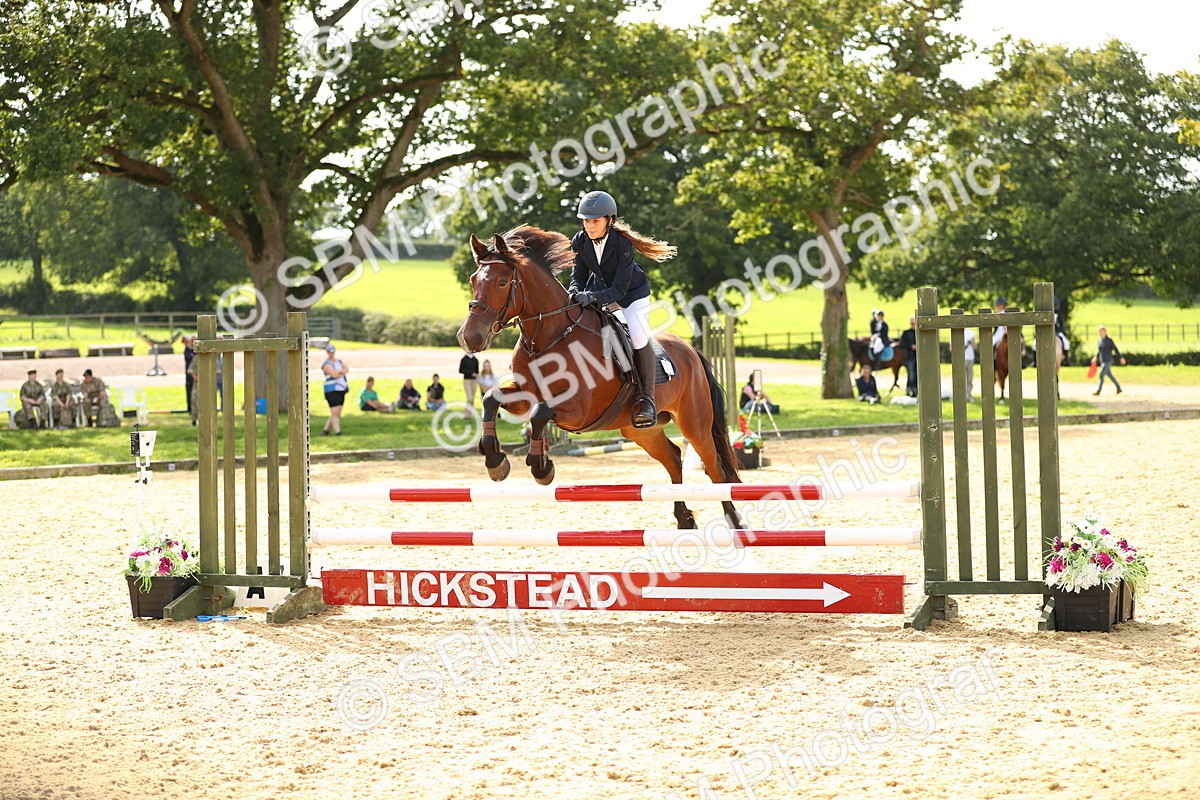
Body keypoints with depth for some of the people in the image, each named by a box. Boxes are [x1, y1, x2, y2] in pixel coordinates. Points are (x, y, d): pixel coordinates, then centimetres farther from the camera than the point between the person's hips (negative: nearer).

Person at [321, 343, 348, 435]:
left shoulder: (340, 361, 18)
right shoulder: (327, 364, -5)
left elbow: (347, 369, 2)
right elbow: (334, 375, -17)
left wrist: (340, 371, -14)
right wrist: (343, 373, -1)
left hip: (342, 390, 7)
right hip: (332, 390, -7)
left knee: (337, 414, 8)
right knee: (335, 413, -12)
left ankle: (325, 430, 17)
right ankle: (337, 431, -14)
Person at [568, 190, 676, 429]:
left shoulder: (622, 244, -31)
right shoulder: (580, 242, -16)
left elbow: (619, 289, -32)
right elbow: (578, 276, -9)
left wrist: (592, 298, -48)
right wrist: (576, 293, -34)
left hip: (631, 292, -6)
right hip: (599, 288, 6)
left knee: (638, 335, -27)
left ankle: (647, 399, -23)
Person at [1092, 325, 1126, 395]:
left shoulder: (1109, 340, -12)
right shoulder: (1100, 340, 8)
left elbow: (1115, 349, -8)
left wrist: (1121, 358, -5)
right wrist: (1096, 357, 10)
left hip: (1108, 361, -8)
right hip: (1102, 361, 8)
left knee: (1101, 375, -13)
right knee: (1110, 375, 17)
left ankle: (1098, 391, -12)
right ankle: (1119, 388, 30)